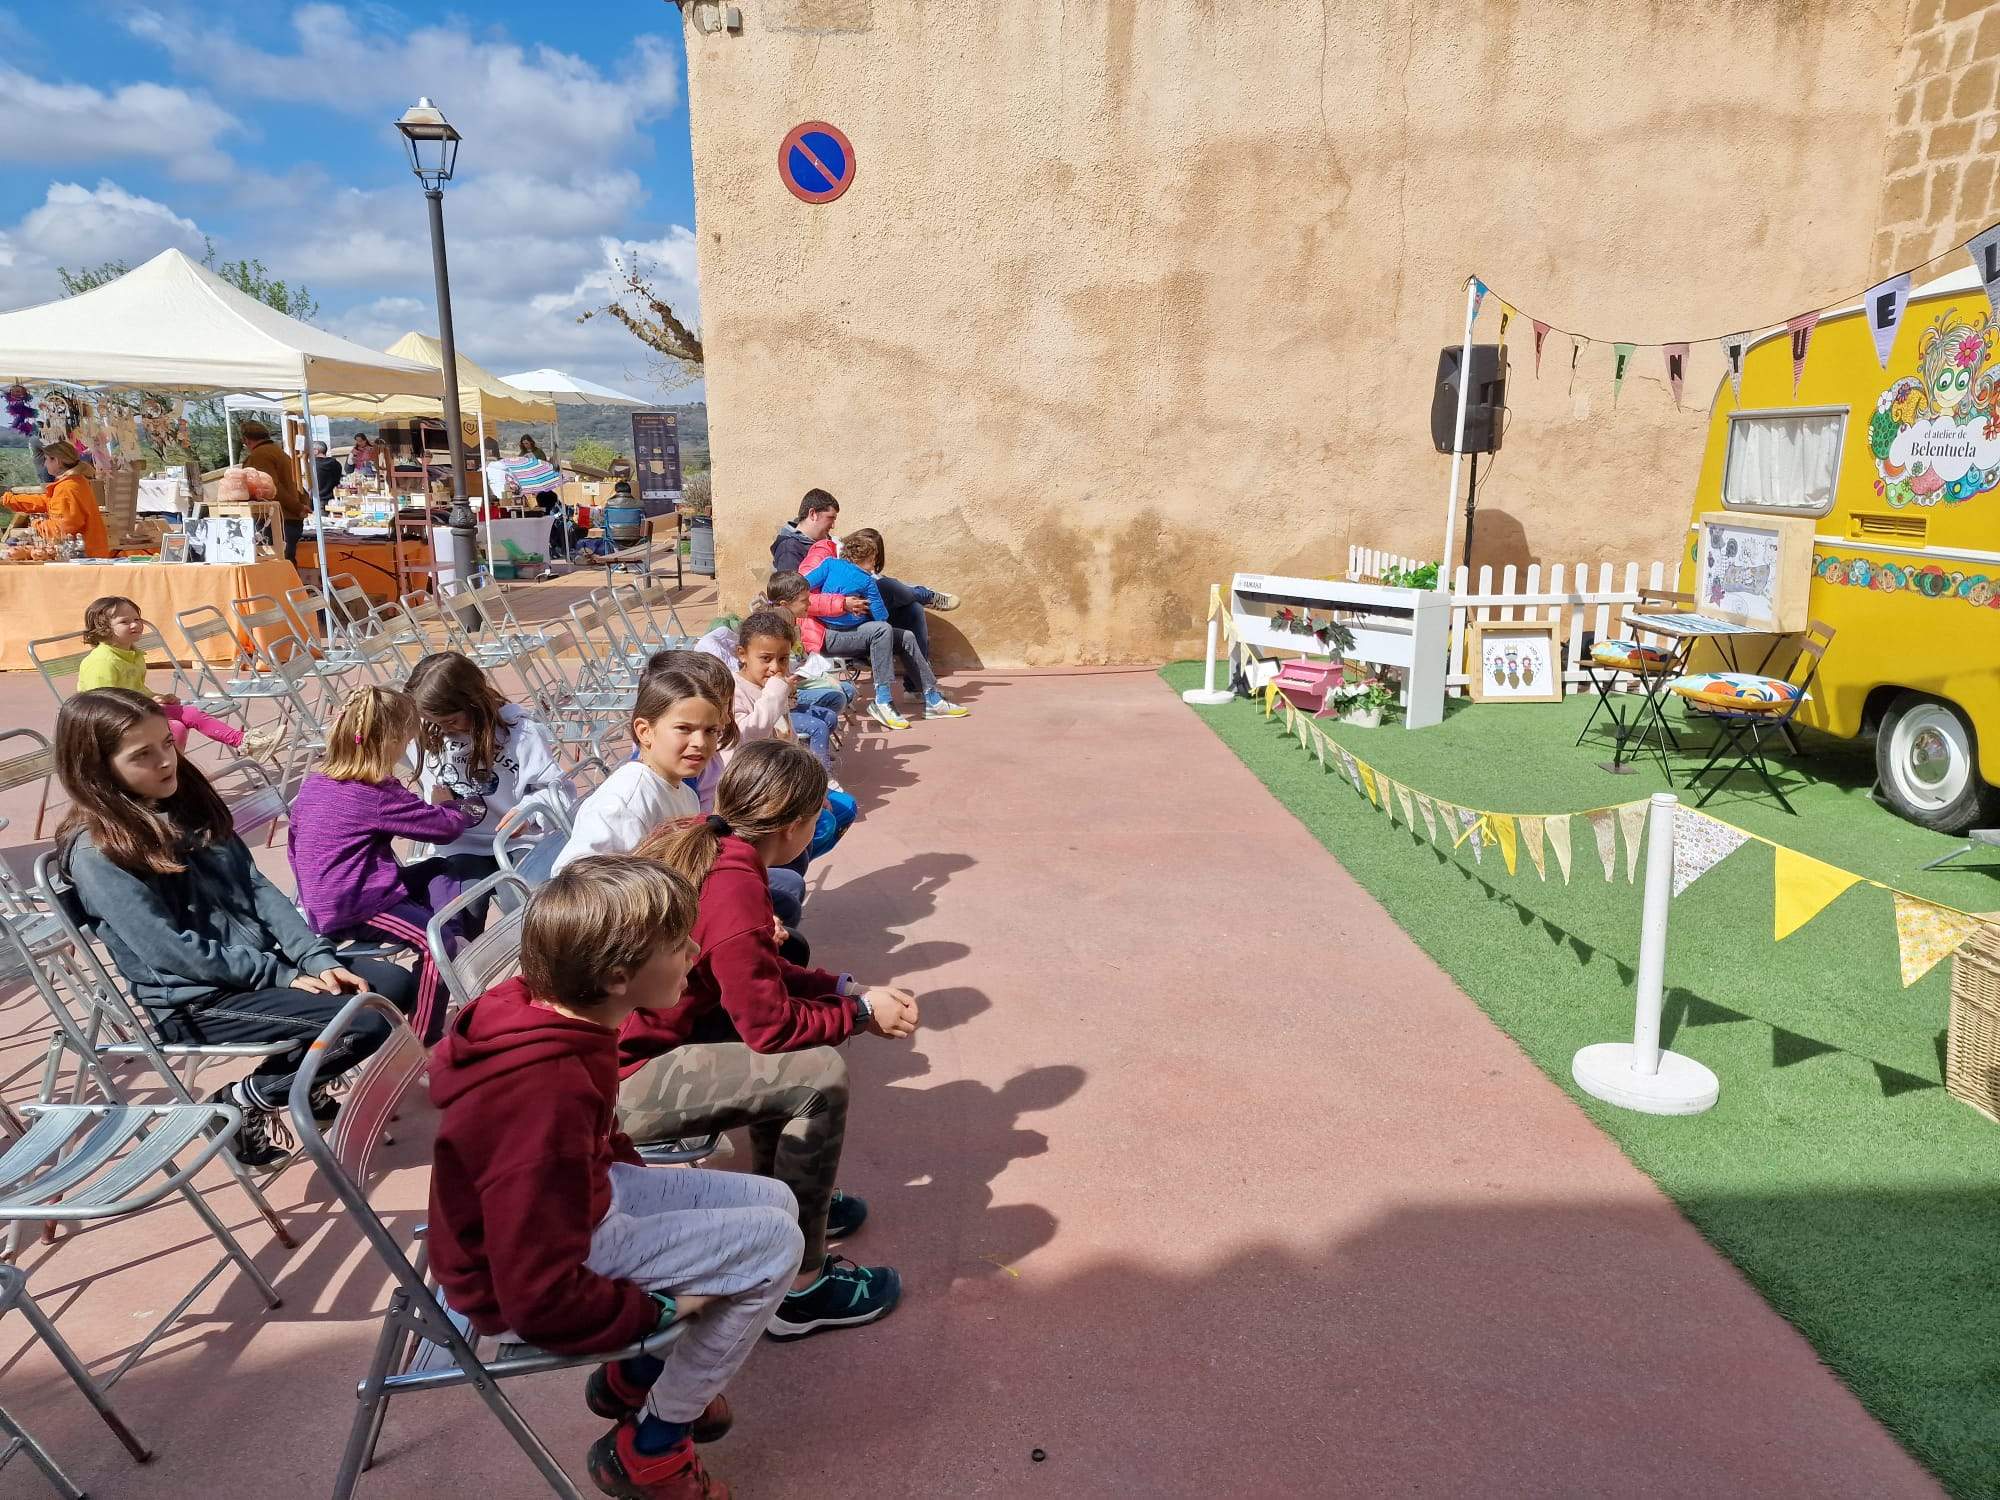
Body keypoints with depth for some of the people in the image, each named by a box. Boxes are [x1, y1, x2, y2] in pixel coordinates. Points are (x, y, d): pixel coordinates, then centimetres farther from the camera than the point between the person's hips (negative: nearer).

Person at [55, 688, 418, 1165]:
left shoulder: (187, 803, 7)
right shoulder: (96, 852, -16)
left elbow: (257, 888, 4)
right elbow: (172, 951, -19)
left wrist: (317, 958, -8)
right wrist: (284, 976, -15)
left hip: (265, 962, 8)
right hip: (196, 999, -7)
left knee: (396, 985, -3)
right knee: (366, 1023, -20)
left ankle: (301, 1077, 15)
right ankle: (247, 1100, 3)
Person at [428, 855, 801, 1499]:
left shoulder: (547, 1008, -10)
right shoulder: (544, 1097, -38)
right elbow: (542, 1299, -32)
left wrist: (642, 1179, 9)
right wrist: (660, 1308, -17)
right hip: (528, 1283, -8)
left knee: (773, 1201, 7)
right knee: (773, 1243, -14)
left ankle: (634, 1377, 21)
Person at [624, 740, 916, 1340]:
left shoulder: (695, 840, 0)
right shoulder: (734, 892, -27)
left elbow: (758, 973, 11)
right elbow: (771, 1023, -19)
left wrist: (842, 987, 5)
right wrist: (861, 1011, -5)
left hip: (620, 1038, 10)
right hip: (619, 1085, -10)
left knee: (794, 1044, 15)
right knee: (819, 1077, -15)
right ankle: (800, 1289, -3)